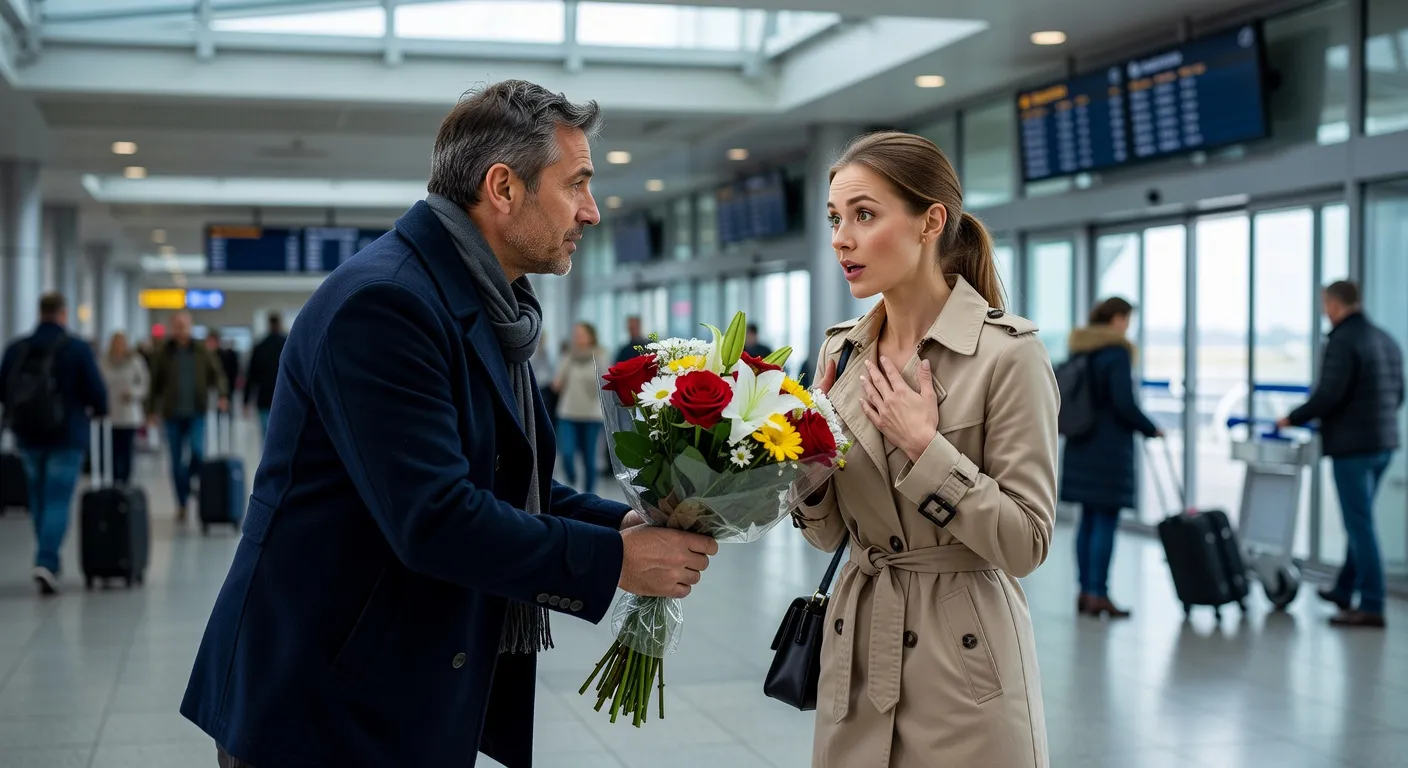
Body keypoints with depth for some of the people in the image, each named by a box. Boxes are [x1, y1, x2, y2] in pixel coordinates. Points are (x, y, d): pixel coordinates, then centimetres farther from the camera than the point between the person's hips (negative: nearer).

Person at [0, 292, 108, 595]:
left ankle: (48, 559, 27)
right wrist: (98, 409, 11)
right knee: (58, 501, -3)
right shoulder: (77, 349, -11)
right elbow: (96, 392, -11)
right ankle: (46, 561, -16)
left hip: (28, 436, 4)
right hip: (67, 436, -4)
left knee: (39, 498, 18)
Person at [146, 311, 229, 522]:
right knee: (177, 461, 5)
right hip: (173, 414, 1)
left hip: (196, 412, -1)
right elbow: (155, 384, 8)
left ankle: (196, 487, 7)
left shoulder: (202, 352, 3)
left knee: (197, 451, -20)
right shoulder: (163, 355, 4)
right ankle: (182, 504, 16)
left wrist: (222, 394, -9)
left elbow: (217, 374, 8)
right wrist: (152, 410, 4)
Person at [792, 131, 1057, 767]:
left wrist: (924, 447, -20)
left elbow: (1025, 542, -15)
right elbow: (829, 532, 9)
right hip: (857, 649, 6)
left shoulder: (1006, 354, -13)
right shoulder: (840, 350, 5)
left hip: (965, 660, -5)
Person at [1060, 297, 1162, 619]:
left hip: (1081, 446, 8)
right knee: (1106, 521, -3)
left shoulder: (1079, 351, 11)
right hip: (1110, 448, -8)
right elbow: (1124, 403, -19)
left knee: (1088, 520, 12)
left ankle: (1086, 592, 15)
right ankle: (1098, 594, -2)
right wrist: (1150, 429, -6)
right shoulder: (1117, 353, -13)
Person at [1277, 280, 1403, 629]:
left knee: (1360, 525, -5)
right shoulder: (1386, 340, 11)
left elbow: (1328, 395, -22)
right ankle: (1344, 590, 31)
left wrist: (1294, 418, -8)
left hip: (1352, 446, -9)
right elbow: (1397, 394, 17)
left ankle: (1371, 606, -3)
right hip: (1384, 443, 9)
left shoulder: (1342, 341, -16)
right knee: (1359, 521, 19)